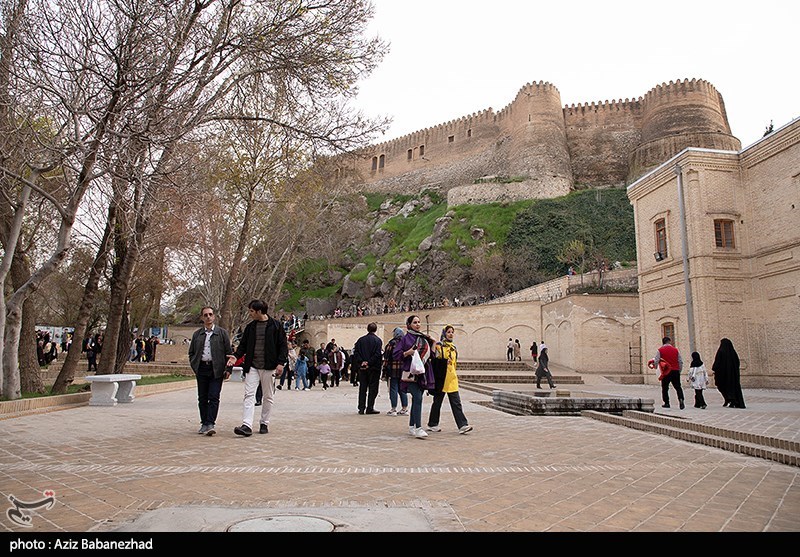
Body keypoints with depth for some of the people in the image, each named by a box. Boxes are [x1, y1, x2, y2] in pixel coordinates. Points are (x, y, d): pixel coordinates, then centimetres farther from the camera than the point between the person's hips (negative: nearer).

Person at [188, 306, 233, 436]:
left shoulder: (222, 333, 4)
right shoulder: (197, 334, 12)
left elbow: (229, 352, 3)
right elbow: (191, 353, 18)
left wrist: (228, 369, -4)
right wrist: (194, 367, 5)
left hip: (216, 370, -3)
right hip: (201, 369, 3)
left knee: (214, 397, -8)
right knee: (202, 398, 8)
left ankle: (210, 424, -8)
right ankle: (204, 424, 18)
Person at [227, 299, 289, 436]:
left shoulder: (275, 325, -3)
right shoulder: (250, 327, 9)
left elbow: (283, 345, -3)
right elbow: (243, 344, 16)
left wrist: (281, 363, -11)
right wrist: (236, 355, -2)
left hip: (269, 367, -3)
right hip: (252, 366, 3)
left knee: (268, 397, 7)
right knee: (249, 395, -7)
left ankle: (264, 423, 20)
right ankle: (247, 426, -11)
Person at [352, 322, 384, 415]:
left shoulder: (360, 340, 6)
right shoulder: (378, 340, -6)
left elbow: (355, 352, -1)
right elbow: (378, 354, -15)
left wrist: (361, 362, -6)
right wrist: (369, 363, -13)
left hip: (362, 368, 4)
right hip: (374, 368, -3)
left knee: (362, 388, 10)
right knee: (373, 388, 5)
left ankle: (361, 408, 10)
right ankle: (370, 408, 4)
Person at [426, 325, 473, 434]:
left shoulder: (453, 347, 16)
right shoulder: (438, 345, -5)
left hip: (452, 378, 6)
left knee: (456, 402, -1)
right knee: (437, 401, 5)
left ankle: (462, 425, -5)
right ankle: (432, 424, 18)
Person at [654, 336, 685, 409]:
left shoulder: (660, 350, -3)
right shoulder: (675, 350, 6)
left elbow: (656, 361, -8)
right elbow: (681, 361, 9)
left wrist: (655, 366, 12)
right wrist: (679, 371, 19)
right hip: (675, 371, 2)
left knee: (665, 388, 8)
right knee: (678, 387, 10)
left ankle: (666, 403, 11)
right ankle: (681, 400, -9)